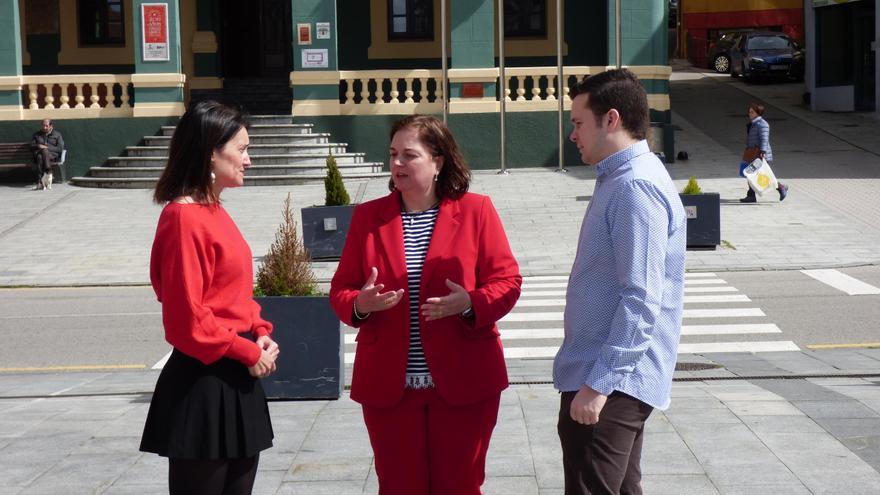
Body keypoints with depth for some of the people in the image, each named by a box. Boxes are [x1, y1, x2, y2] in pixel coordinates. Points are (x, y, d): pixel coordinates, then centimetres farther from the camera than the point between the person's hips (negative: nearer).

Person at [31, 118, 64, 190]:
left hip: (52, 155, -2)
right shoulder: (36, 134, 26)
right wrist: (38, 146, -3)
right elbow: (31, 147, 19)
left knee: (45, 151, -38)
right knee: (39, 157, -37)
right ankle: (40, 181, -49)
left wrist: (47, 148, -6)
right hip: (38, 154, 2)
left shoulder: (57, 135, 17)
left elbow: (60, 149, 5)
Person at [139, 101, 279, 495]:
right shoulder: (185, 217, -17)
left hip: (235, 380, 10)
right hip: (203, 384, -10)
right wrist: (248, 351, -12)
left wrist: (260, 335, 3)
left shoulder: (214, 212, 12)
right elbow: (187, 319, -21)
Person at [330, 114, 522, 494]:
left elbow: (507, 282, -1)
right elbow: (340, 291, 7)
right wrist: (361, 304, -16)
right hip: (388, 384, 2)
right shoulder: (368, 216, 6)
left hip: (463, 381, -1)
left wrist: (470, 303, -20)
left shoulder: (476, 211, 0)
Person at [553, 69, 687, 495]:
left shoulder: (636, 188, -19)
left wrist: (599, 383, -24)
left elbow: (641, 300, -24)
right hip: (596, 375, 10)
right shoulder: (618, 180, 14)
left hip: (609, 384, -10)